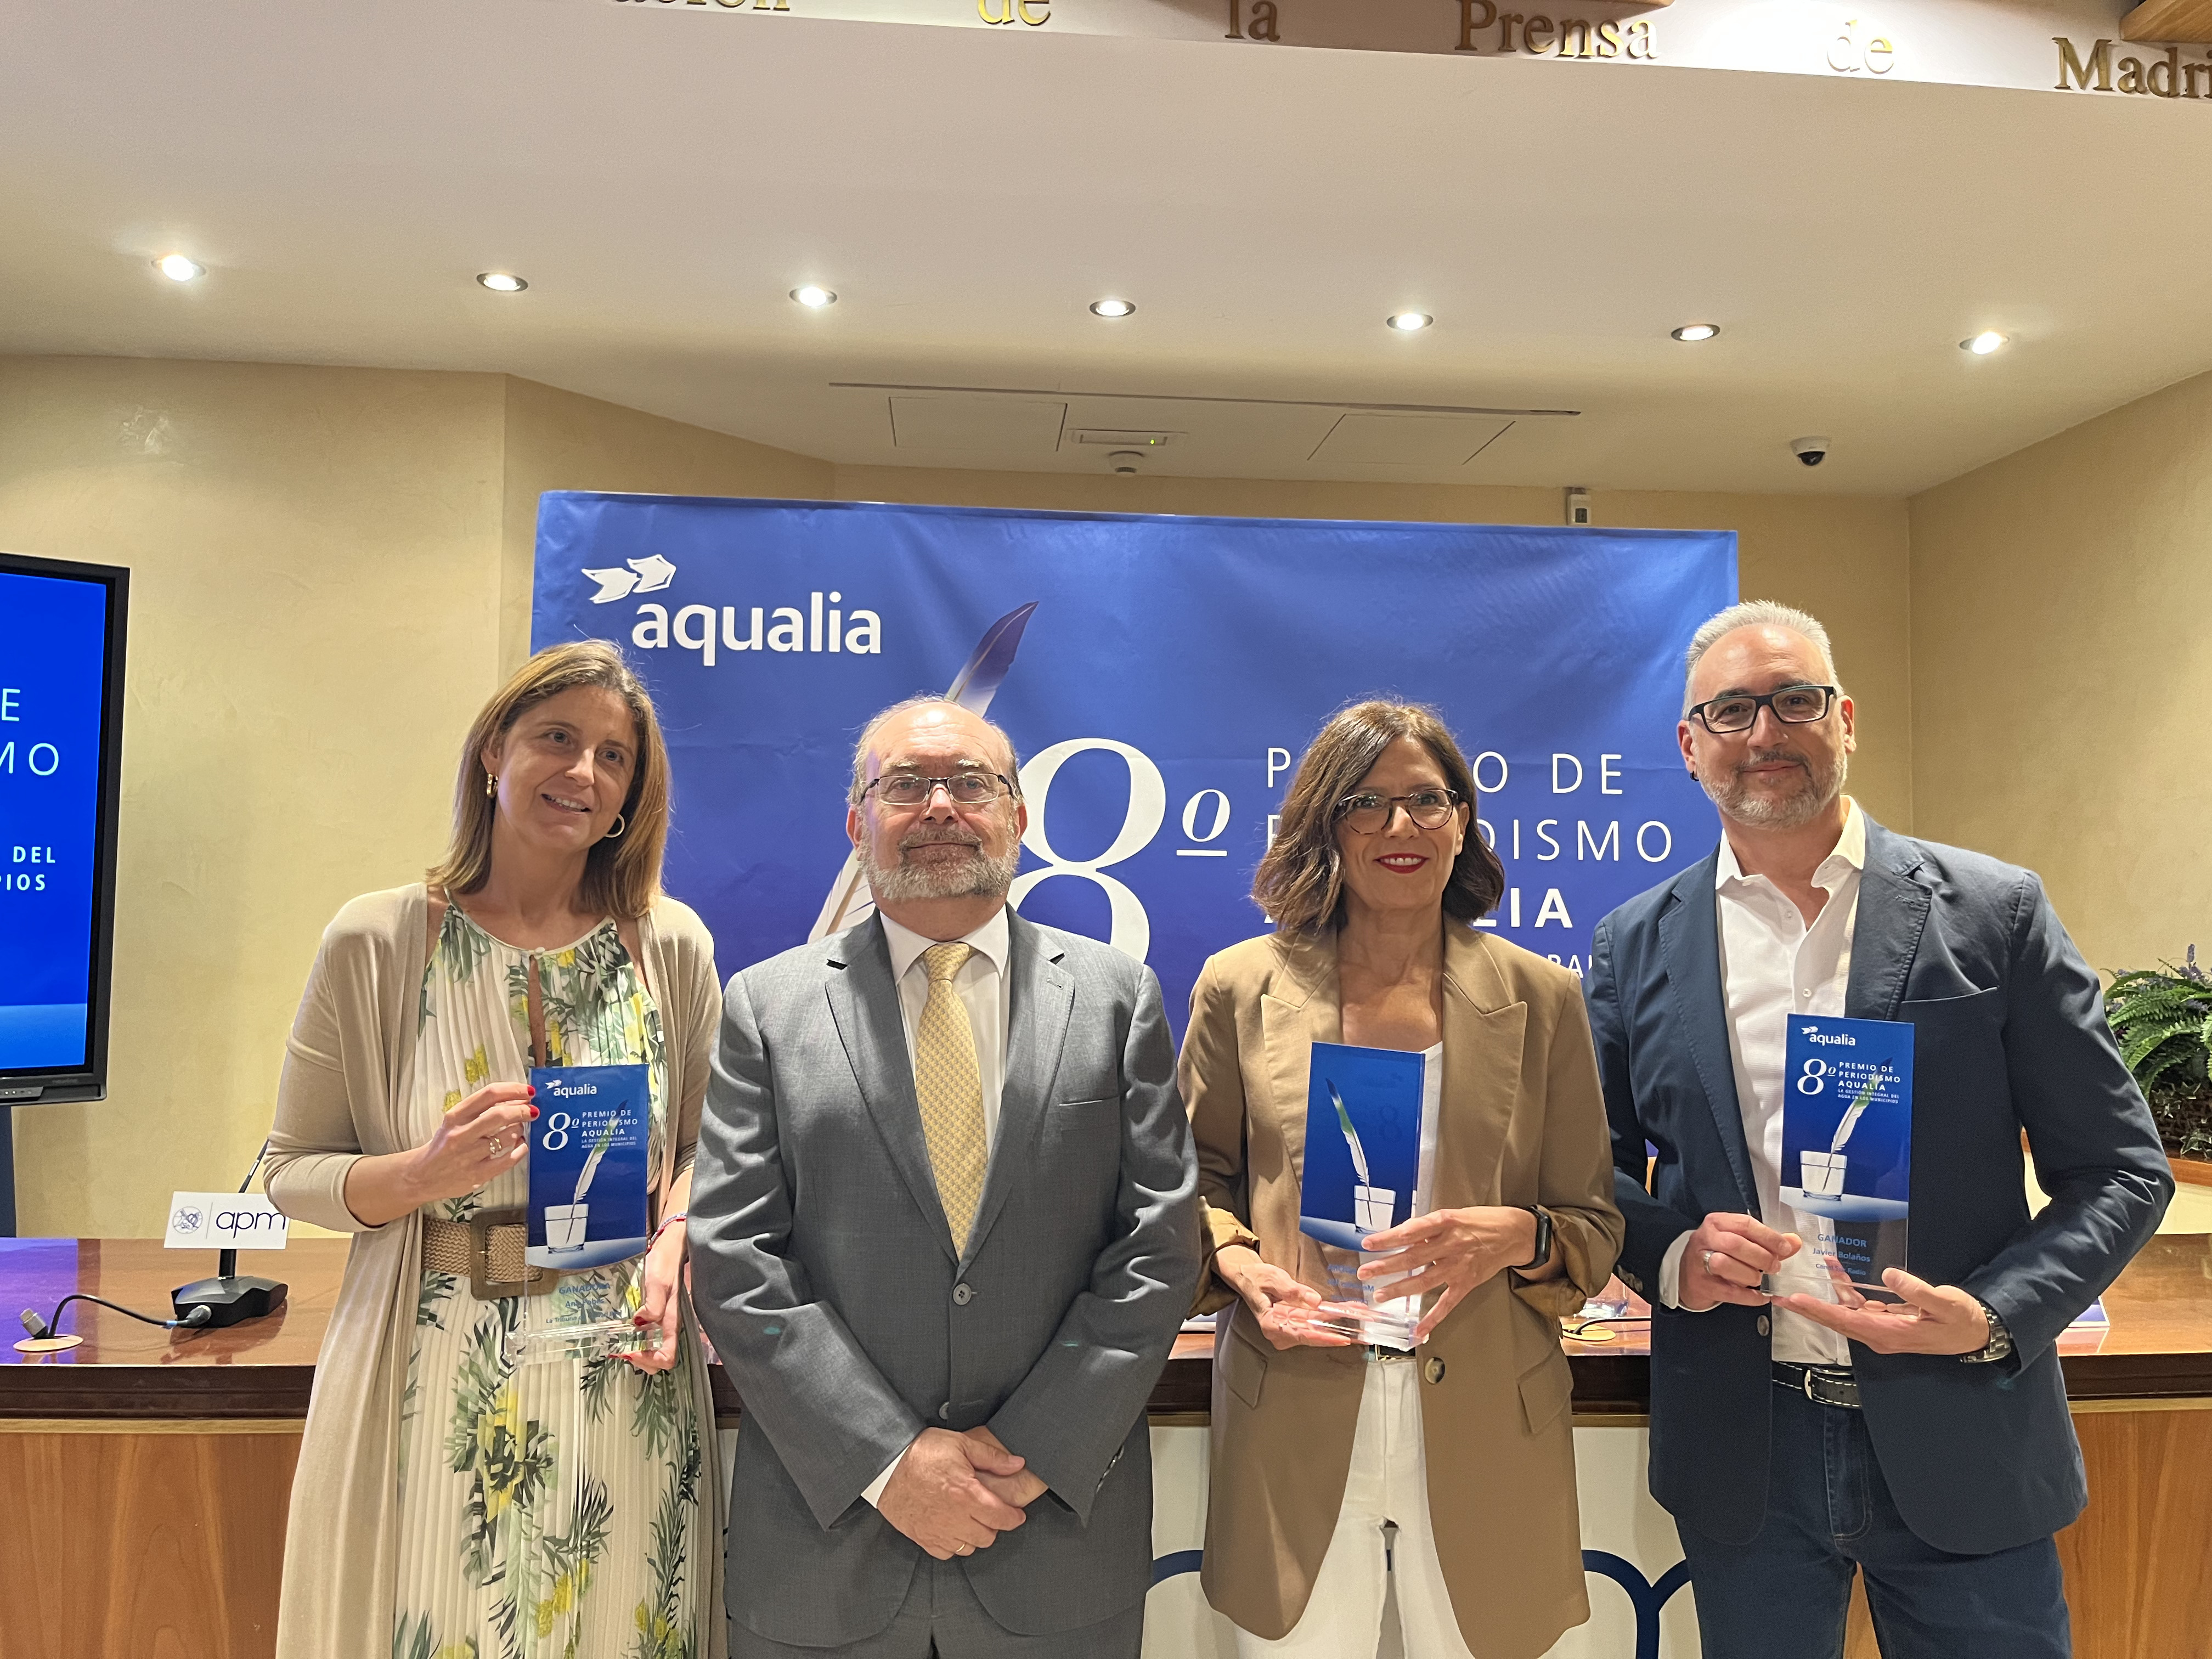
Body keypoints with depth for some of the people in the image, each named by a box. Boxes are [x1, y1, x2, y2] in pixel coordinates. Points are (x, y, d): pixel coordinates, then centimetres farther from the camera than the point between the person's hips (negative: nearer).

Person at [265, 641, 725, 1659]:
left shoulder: (671, 945, 0)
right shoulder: (376, 942, -3)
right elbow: (292, 1173, 0)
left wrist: (670, 1248, -11)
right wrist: (427, 1173, -17)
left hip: (623, 1377, 1)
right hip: (439, 1387, -1)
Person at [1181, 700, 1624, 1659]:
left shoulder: (1541, 997, 2)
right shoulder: (1240, 986, 1)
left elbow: (1595, 1226, 5)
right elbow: (1196, 1181, 10)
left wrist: (1515, 1237, -16)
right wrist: (1237, 1262, -10)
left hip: (1483, 1431, 1)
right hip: (1293, 1425, 0)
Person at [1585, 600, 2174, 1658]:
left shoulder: (1993, 914, -4)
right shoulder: (1635, 947, 1)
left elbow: (2121, 1168, -1)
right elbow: (1595, 1164, 9)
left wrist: (1995, 1317, -15)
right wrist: (1668, 1255, -11)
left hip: (1958, 1439, -1)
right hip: (1740, 1447, 1)